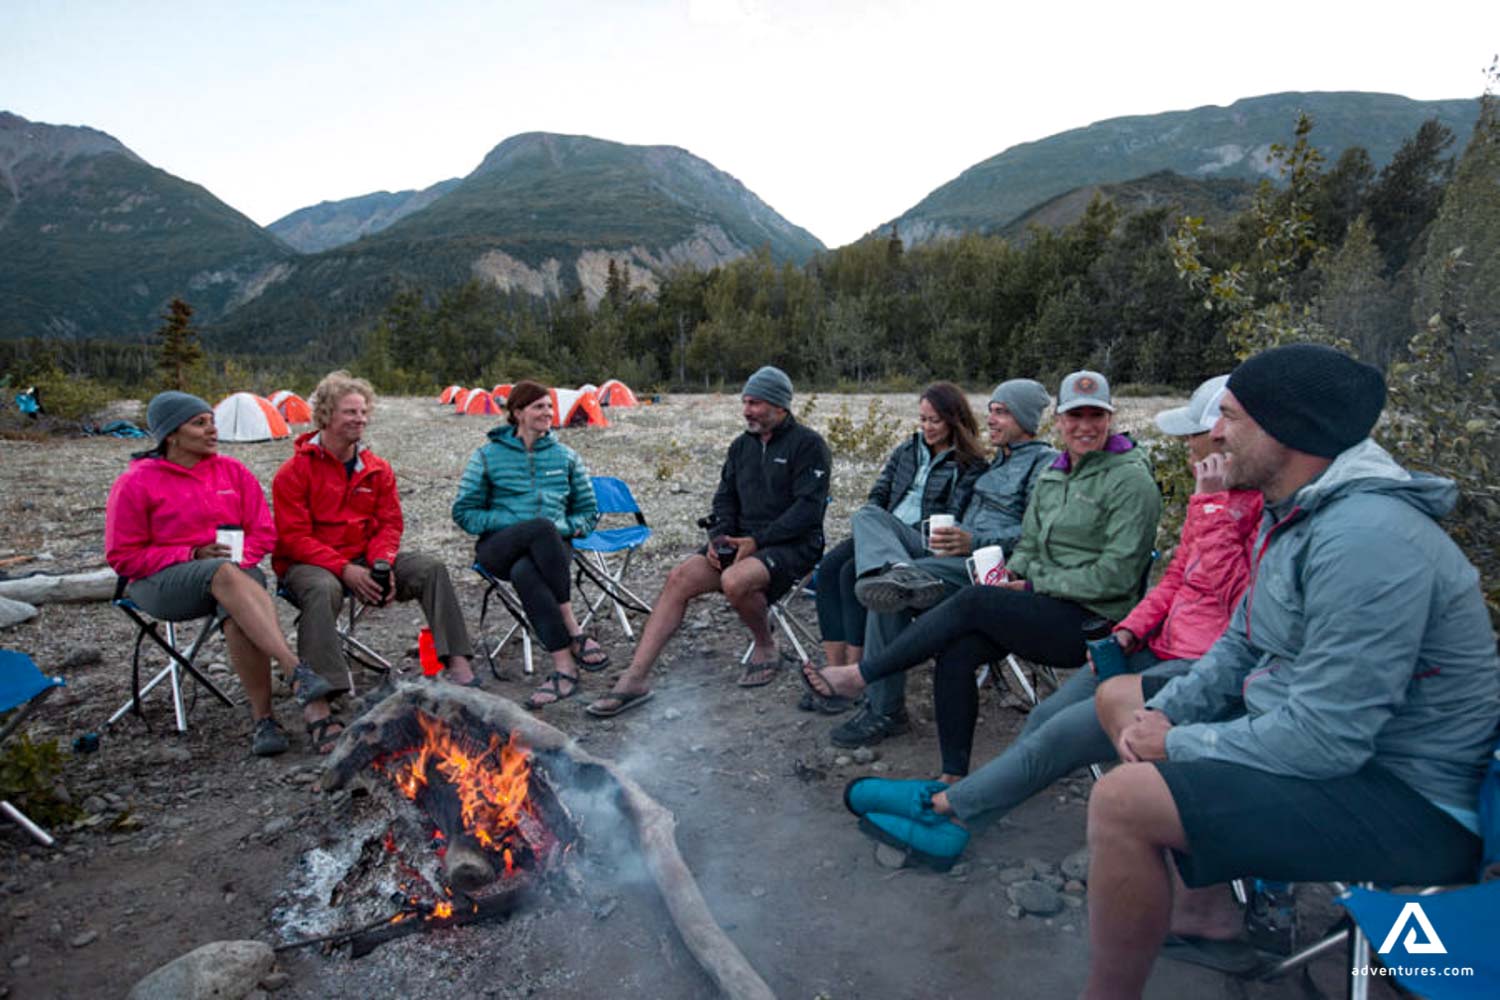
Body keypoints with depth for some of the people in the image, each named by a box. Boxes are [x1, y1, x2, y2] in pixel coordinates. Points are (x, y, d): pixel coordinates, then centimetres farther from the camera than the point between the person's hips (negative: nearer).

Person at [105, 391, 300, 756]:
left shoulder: (233, 471, 11)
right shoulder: (135, 483, 2)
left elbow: (262, 533, 12)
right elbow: (124, 557, 2)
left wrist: (241, 558, -10)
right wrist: (194, 555, -11)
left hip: (235, 571, 3)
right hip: (162, 582, -3)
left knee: (236, 611, -36)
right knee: (224, 575, -38)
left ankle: (264, 719, -35)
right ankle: (297, 672, -51)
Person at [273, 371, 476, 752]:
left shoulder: (377, 469, 8)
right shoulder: (294, 471, -6)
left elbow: (390, 524, 8)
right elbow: (294, 537, -11)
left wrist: (381, 564, -13)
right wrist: (344, 569, -23)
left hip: (364, 560, 5)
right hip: (308, 563, -5)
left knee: (431, 568, -16)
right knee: (323, 589, -39)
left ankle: (456, 664, -21)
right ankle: (317, 706, -45)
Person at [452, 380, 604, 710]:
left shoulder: (566, 456, 16)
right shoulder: (487, 456, 10)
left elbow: (588, 512, 18)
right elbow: (464, 513, 8)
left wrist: (564, 527, -4)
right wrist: (513, 522, -7)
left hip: (551, 547, 1)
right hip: (499, 548, -1)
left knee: (524, 572, -37)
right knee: (541, 527, -37)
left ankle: (564, 670, -39)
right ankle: (575, 633, -36)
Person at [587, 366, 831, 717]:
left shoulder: (808, 444, -5)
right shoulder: (742, 445, 17)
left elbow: (808, 507, -13)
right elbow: (725, 496, 19)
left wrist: (759, 541, -19)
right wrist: (722, 536, -1)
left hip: (794, 544, -6)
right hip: (744, 541, 7)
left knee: (734, 580, -35)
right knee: (680, 577, -16)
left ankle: (766, 648, -4)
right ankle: (634, 679, -17)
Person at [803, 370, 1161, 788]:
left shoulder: (1131, 480, -8)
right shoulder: (1050, 476, 15)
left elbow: (1116, 575, -14)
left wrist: (1035, 585, -12)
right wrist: (1010, 576, -3)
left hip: (1093, 621, -6)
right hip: (1046, 608, 7)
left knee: (972, 601, -24)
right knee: (956, 651, -20)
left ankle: (859, 675, -14)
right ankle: (953, 780, -10)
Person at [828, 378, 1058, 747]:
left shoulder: (1045, 462, 0)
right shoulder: (997, 461, 29)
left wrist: (975, 541, -21)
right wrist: (952, 536, 6)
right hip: (956, 552, 9)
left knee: (891, 597, -28)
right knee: (869, 516, -7)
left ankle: (884, 711, -17)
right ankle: (902, 574, -41)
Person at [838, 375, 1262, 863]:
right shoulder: (1210, 494, 13)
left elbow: (1225, 594, -22)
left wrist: (1213, 504, -20)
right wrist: (1128, 632, 3)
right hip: (1161, 648, 8)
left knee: (1062, 734, -16)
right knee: (1045, 719, -4)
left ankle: (939, 803, -3)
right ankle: (952, 818, 0)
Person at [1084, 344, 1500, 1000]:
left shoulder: (1364, 539, -28)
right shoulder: (1294, 513, 4)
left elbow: (1325, 740, -30)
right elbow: (1241, 646, 12)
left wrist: (1176, 744, -17)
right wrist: (1163, 714, -3)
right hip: (1322, 733, 10)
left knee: (1123, 802, -27)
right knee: (1119, 697, 16)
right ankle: (1203, 902, 17)